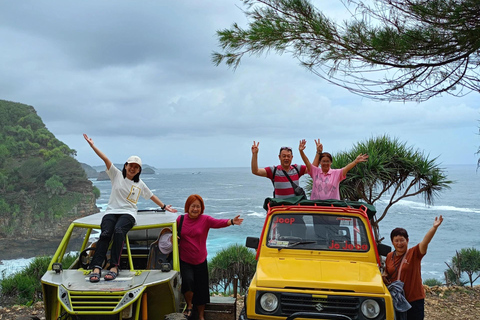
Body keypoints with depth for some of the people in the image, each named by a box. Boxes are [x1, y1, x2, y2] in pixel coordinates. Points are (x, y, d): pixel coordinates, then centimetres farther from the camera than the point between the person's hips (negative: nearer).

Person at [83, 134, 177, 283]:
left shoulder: (140, 184, 17)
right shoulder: (116, 175, 12)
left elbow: (152, 196, 29)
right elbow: (106, 159, 2)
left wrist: (164, 207, 34)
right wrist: (92, 145, -4)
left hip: (128, 213, 0)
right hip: (111, 211, 0)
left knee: (118, 231, -34)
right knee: (105, 234, -30)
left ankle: (114, 266, -40)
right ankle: (96, 267, -40)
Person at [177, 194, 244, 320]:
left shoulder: (205, 220, -6)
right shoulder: (180, 219, -1)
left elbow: (218, 222, -23)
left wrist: (231, 221, -41)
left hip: (200, 261, 1)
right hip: (184, 260, 0)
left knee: (201, 288, 8)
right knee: (188, 281, -19)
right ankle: (189, 305, 13)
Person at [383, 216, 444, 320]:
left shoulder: (414, 253, -7)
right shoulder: (389, 256, 5)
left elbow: (425, 241, -24)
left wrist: (434, 227, -38)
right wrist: (384, 276, -2)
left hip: (415, 300, -4)